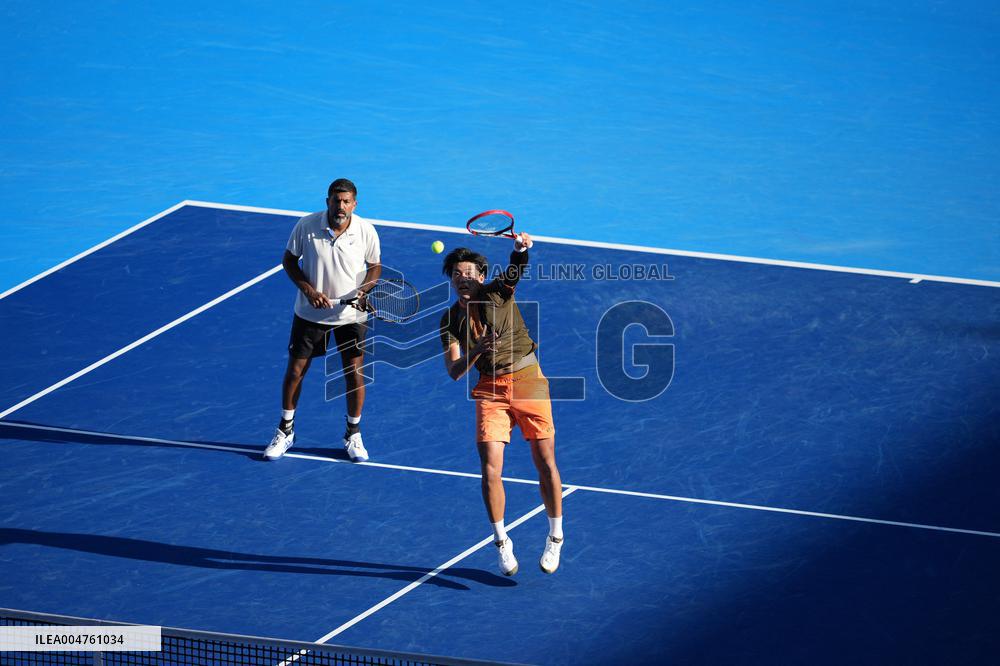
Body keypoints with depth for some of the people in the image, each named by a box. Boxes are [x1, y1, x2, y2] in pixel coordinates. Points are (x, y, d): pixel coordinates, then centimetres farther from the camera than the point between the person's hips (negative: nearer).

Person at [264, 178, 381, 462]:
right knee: (295, 371, 6)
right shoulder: (306, 226, -15)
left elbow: (374, 266, 2)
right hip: (310, 313, 0)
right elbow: (289, 260, -3)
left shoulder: (366, 231, -13)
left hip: (351, 315, 0)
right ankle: (285, 431, 24)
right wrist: (308, 290, -17)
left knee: (354, 374, 3)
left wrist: (364, 290, -18)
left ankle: (353, 435, 23)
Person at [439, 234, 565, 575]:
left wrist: (520, 249, -47)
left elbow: (516, 269, -24)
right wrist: (477, 351, -24)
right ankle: (501, 542, 7)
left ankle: (555, 537, 15)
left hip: (527, 379, -2)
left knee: (545, 463, -1)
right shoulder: (451, 320, 2)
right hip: (490, 390, 2)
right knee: (490, 470, -9)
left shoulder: (497, 292, -3)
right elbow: (454, 371, -5)